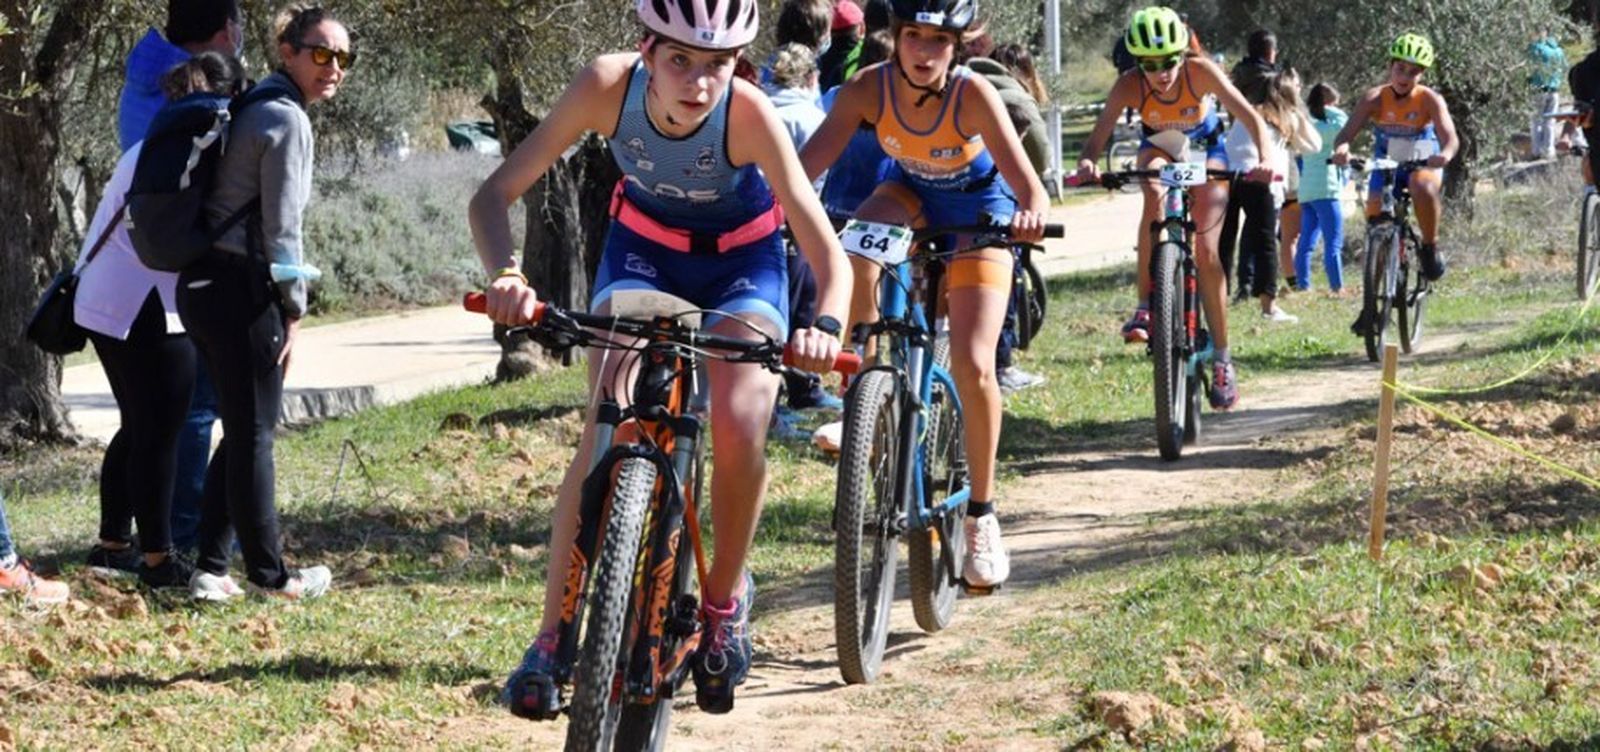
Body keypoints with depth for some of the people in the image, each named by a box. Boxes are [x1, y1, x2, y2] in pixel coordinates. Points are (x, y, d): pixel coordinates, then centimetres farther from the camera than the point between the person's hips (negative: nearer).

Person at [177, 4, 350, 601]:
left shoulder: (251, 109, 17)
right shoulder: (287, 120, -13)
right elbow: (281, 228, -15)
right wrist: (294, 310, -7)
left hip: (203, 283, 9)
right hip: (243, 292, -9)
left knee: (242, 431, 15)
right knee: (254, 433, 0)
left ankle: (211, 568, 14)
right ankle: (269, 573, 8)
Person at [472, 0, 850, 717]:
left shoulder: (749, 115, -34)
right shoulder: (608, 86, -30)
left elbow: (828, 253, -34)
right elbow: (494, 195, -29)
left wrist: (825, 325, -55)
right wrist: (505, 277, -48)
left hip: (742, 262, -1)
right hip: (642, 248, 1)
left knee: (739, 424, -22)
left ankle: (724, 597, 6)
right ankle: (549, 642, -10)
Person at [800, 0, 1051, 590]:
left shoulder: (972, 94, -32)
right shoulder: (870, 88, -25)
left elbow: (1028, 186, -40)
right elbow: (810, 159, -33)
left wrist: (1030, 214, -63)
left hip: (977, 213, -2)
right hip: (911, 194, 2)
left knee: (973, 364, -15)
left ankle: (982, 515, 1)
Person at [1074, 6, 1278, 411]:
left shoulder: (1200, 71, -32)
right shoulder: (1130, 85, -29)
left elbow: (1250, 117, -37)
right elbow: (1098, 135, -33)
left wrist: (1267, 157, -55)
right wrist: (1086, 163, -56)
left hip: (1205, 150, -1)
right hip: (1159, 149, 1)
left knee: (1206, 250, -13)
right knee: (1155, 194, -36)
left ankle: (1222, 358, 0)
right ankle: (1145, 308, -30)